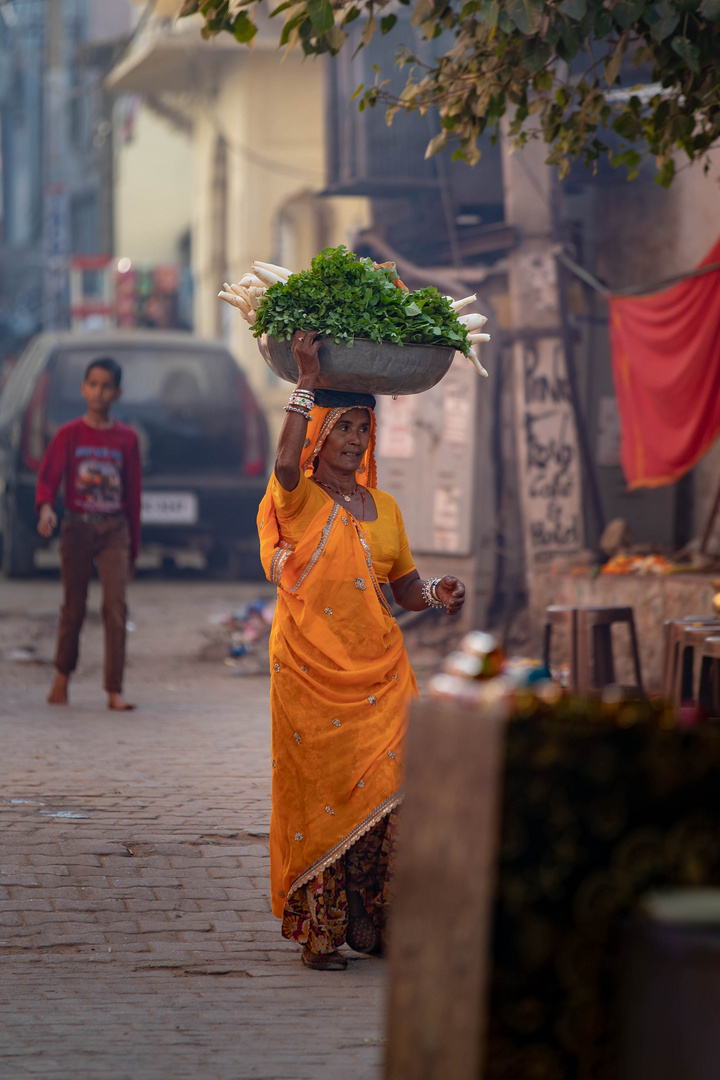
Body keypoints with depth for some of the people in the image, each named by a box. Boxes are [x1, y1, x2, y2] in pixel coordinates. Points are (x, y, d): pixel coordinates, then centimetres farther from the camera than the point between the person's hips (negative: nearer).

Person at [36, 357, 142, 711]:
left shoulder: (126, 438, 6)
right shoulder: (69, 435, 2)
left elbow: (133, 494, 9)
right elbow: (48, 476, -7)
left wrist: (133, 549, 9)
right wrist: (45, 508, -30)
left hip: (114, 529, 1)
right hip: (77, 526, -1)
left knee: (116, 607, -10)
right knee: (73, 607, 5)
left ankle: (114, 691, -10)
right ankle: (62, 677, 25)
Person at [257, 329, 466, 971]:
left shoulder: (383, 506, 14)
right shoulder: (298, 500, -3)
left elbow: (405, 585, 19)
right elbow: (286, 462, -27)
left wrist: (437, 596, -4)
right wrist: (308, 380, -26)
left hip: (379, 668, 5)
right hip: (311, 668, -5)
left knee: (381, 793, 1)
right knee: (318, 788, -4)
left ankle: (374, 925, 10)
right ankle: (319, 933, 0)